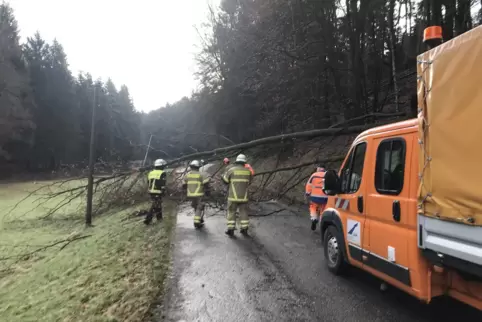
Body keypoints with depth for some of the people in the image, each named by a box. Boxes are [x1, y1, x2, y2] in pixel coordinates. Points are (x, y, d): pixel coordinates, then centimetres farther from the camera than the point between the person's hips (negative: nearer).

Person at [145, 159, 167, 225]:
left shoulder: (150, 173, 11)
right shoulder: (162, 173, -11)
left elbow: (148, 183, 15)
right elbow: (163, 184, -15)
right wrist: (163, 192, -7)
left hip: (151, 192, 7)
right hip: (158, 193, -7)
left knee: (158, 204, 22)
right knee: (155, 207, -2)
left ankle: (159, 217, 33)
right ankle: (147, 219, -9)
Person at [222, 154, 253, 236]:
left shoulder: (231, 170, -9)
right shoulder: (248, 171, 1)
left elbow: (225, 179, 2)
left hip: (233, 195, -2)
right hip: (244, 195, 3)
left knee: (231, 212, 6)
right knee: (243, 212, 12)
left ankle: (231, 230, 5)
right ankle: (244, 229, 15)